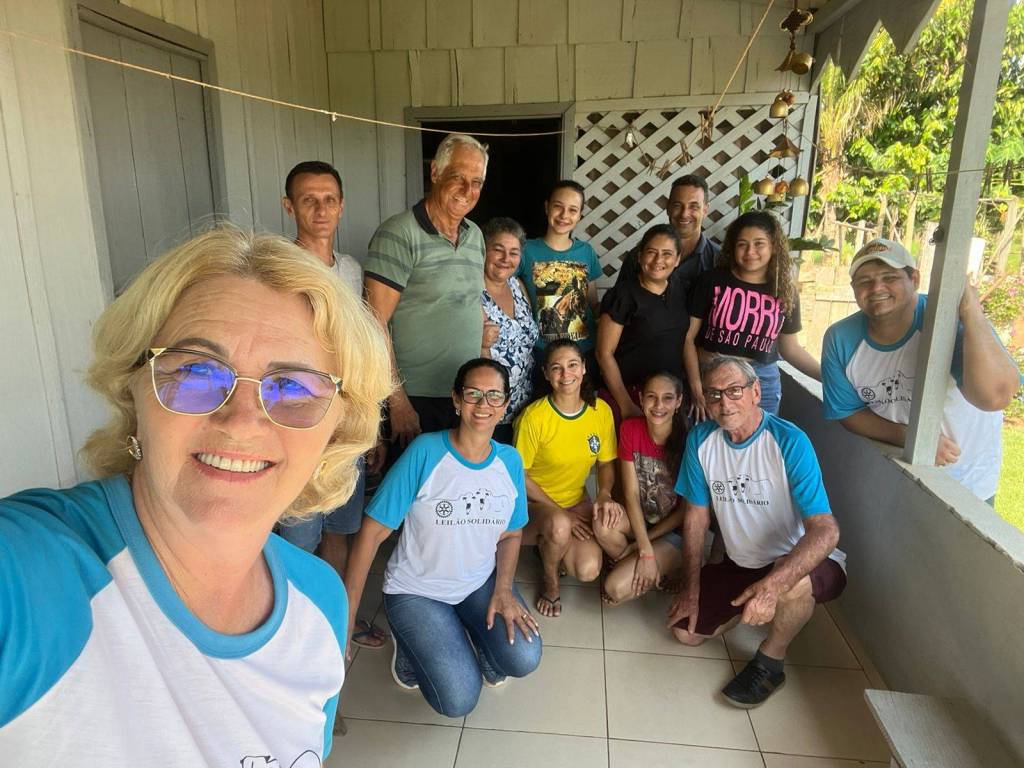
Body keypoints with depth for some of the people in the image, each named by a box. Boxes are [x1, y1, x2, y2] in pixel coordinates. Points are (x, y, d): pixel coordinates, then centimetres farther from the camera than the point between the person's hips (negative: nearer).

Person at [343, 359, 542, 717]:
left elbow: (511, 533, 6)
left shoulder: (510, 461, -6)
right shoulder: (425, 452, -21)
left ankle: (479, 638, 14)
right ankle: (410, 641, 13)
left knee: (524, 659, -19)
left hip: (481, 582, 4)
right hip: (417, 590, -3)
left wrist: (503, 589, -10)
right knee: (458, 700, -16)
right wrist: (344, 617, -19)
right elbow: (373, 530, -19)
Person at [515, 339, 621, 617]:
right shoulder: (534, 416, -22)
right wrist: (560, 514, -16)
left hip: (576, 500, 4)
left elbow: (606, 462, 4)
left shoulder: (601, 410, -9)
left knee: (588, 571, -19)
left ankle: (547, 544, 16)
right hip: (535, 501, -3)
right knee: (559, 527, -38)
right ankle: (550, 580, -2)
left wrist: (605, 495, -16)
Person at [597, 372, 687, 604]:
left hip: (673, 531, -4)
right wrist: (646, 552, -21)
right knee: (603, 525, -31)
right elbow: (631, 494, -12)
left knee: (616, 588, -21)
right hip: (639, 520, 4)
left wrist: (644, 545, -13)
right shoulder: (630, 429, -11)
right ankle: (633, 564, -1)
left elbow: (687, 509, -13)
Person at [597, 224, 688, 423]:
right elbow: (605, 353, -11)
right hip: (630, 393, -5)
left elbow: (686, 340, 14)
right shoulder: (623, 295, -12)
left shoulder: (680, 291, 5)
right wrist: (626, 405, -13)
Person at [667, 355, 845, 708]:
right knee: (686, 632, 1)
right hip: (741, 563, 5)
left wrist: (772, 584, -47)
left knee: (791, 584, -39)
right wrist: (692, 587, -3)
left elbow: (826, 530, -32)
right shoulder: (701, 439, -9)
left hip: (803, 563, -5)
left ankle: (770, 661, -7)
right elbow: (696, 516, -1)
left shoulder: (790, 442, -25)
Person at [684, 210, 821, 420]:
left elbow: (790, 348, 13)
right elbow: (689, 337, -3)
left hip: (762, 383, 2)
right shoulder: (712, 281, -4)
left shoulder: (785, 291, 4)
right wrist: (696, 387, -9)